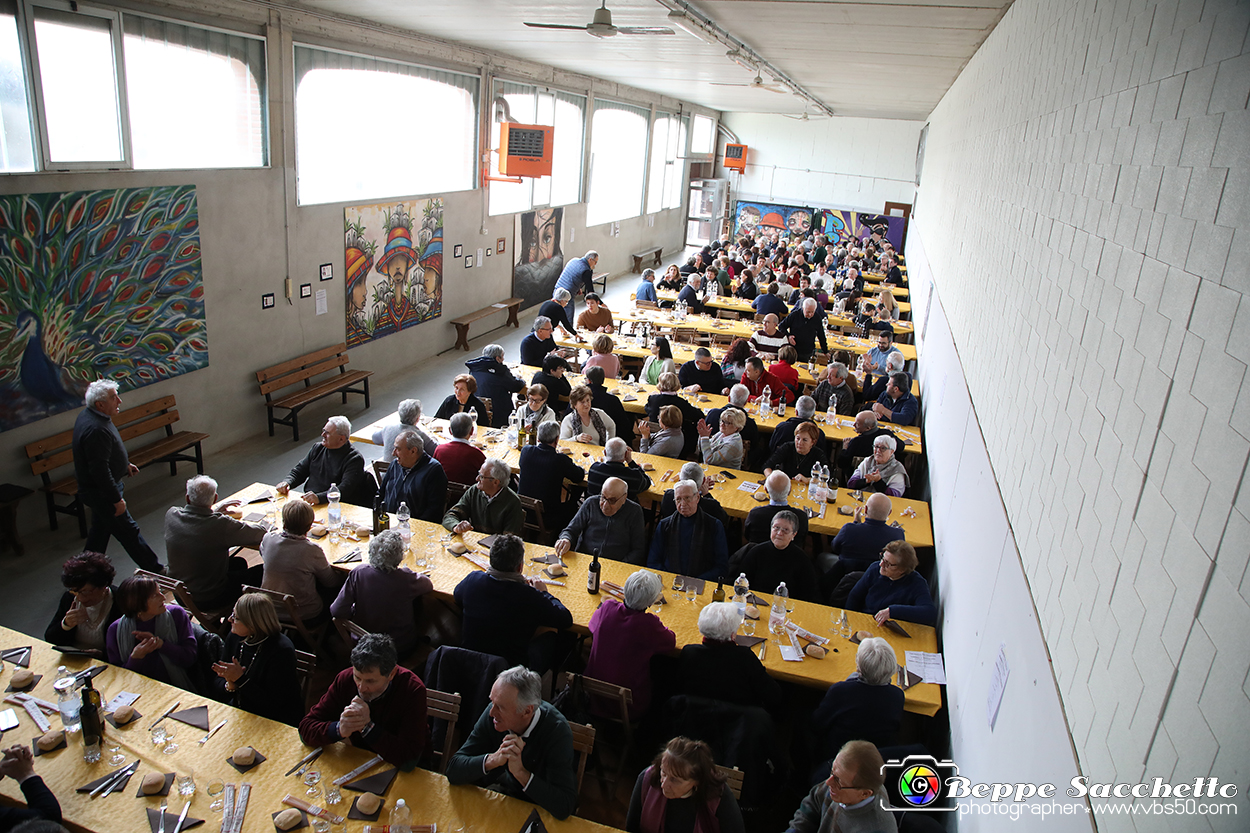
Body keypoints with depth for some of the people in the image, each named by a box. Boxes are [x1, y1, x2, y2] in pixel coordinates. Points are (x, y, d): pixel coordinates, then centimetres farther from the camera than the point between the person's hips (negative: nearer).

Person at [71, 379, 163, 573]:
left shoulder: (89, 415, 3)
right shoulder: (96, 430, -31)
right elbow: (100, 470, -30)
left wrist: (125, 463, 26)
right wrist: (116, 499, -24)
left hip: (97, 489, 11)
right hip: (101, 492, -11)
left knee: (101, 528, 23)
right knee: (128, 531, 1)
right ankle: (156, 571, 12)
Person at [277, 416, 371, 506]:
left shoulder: (354, 459, -7)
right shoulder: (317, 448, 16)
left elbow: (345, 489, -20)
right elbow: (299, 471, 22)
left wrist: (319, 497, -34)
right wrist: (287, 482, 0)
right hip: (307, 501, 7)